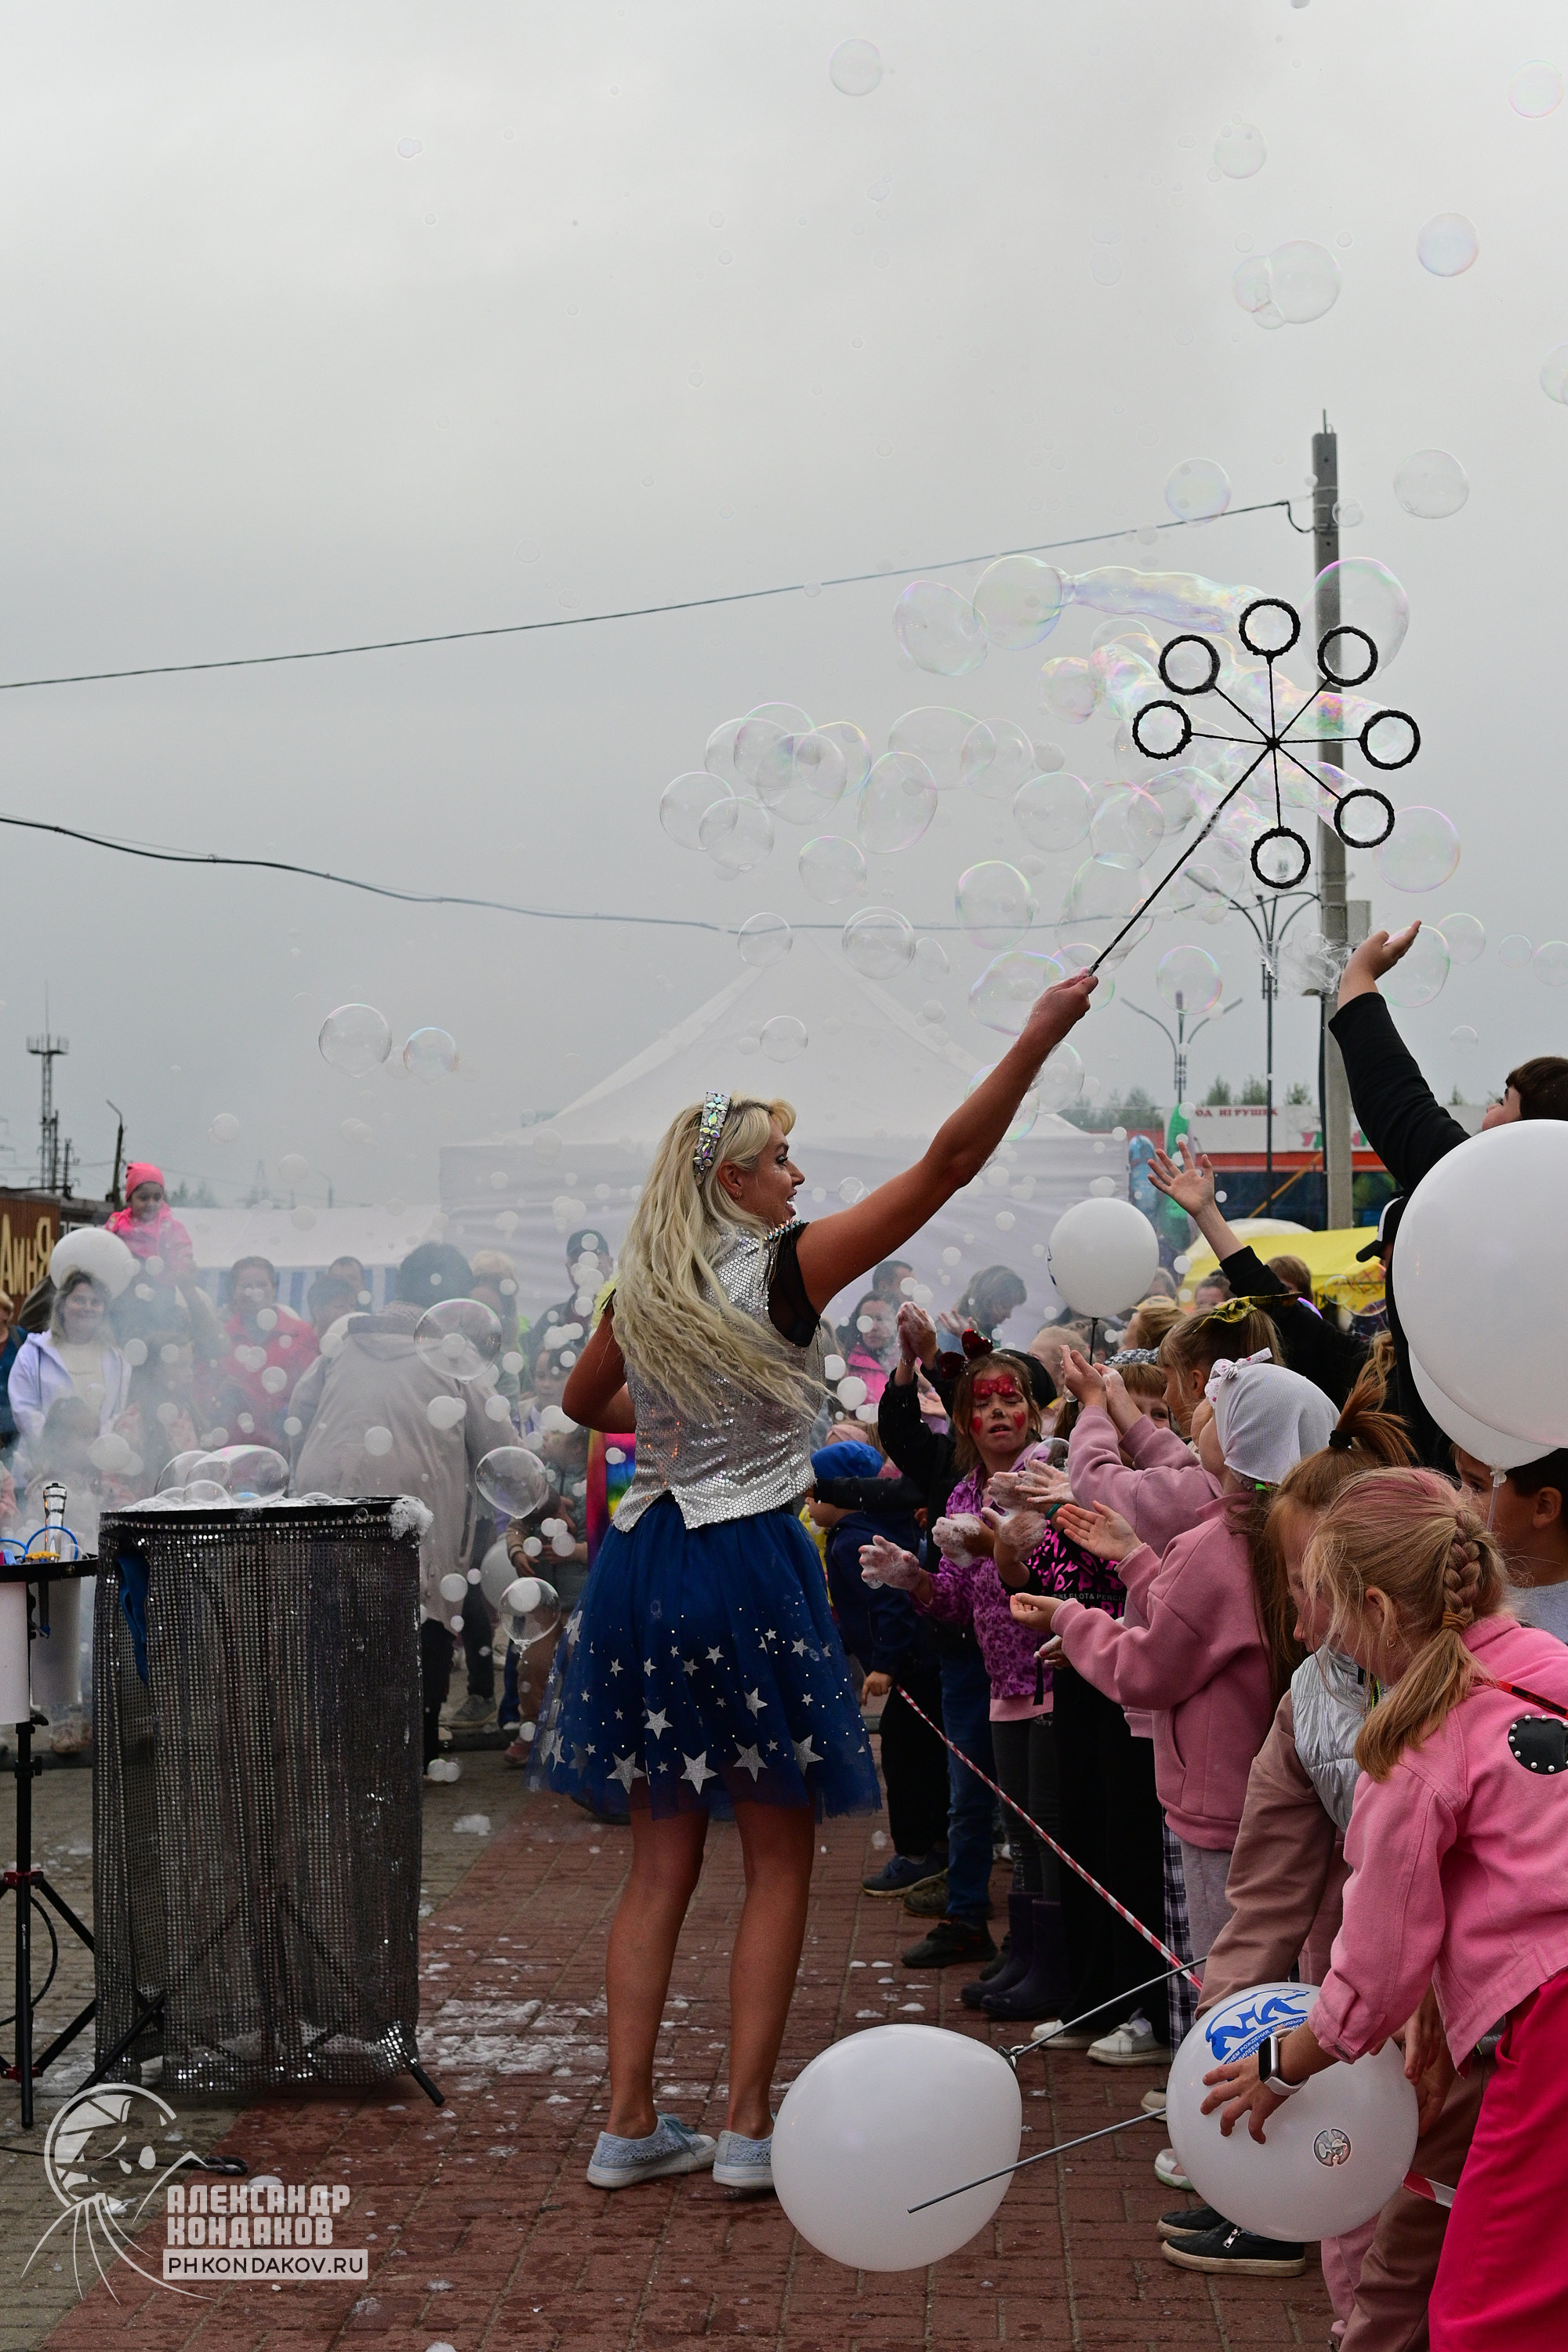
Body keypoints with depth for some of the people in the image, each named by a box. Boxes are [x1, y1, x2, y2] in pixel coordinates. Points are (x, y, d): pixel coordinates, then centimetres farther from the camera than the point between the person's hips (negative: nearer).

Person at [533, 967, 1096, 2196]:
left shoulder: (642, 1292, 6)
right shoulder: (785, 1269, -9)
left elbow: (584, 1401, 27)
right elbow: (948, 1163, -10)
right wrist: (1038, 1037, -7)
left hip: (645, 1565, 6)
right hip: (752, 1570, -6)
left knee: (661, 1860, 12)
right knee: (779, 1863, 5)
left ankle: (630, 2122, 13)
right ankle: (748, 2127, 6)